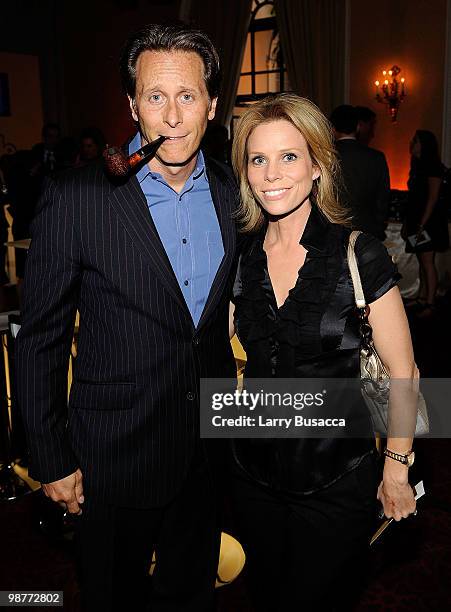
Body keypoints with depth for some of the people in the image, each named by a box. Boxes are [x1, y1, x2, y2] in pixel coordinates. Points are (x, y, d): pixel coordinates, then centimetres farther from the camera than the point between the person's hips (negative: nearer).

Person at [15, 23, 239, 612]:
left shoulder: (233, 191, -2)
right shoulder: (75, 198, -16)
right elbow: (40, 339, -10)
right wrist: (52, 460, -7)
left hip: (211, 447, 4)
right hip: (113, 458, -3)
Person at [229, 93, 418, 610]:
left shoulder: (359, 255, -15)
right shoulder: (239, 258, -2)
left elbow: (401, 371, -8)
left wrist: (396, 468, -5)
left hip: (335, 482, -4)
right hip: (253, 475, 4)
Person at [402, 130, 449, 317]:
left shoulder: (433, 167, -10)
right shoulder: (418, 166, 17)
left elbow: (433, 197, -16)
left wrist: (422, 223, -21)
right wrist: (406, 223, 16)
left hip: (429, 221, -9)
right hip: (417, 220, 9)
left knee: (427, 262, -9)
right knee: (422, 261, 12)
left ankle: (430, 304, -6)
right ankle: (422, 298, 19)